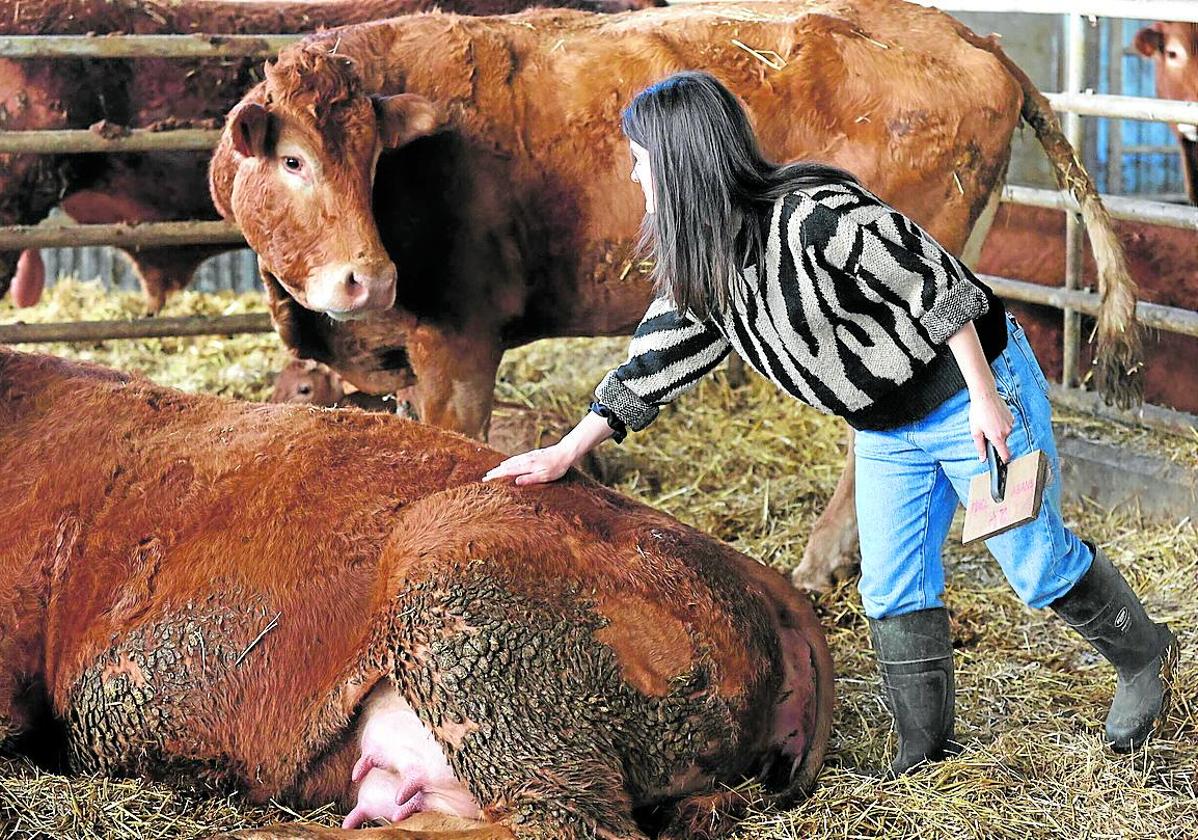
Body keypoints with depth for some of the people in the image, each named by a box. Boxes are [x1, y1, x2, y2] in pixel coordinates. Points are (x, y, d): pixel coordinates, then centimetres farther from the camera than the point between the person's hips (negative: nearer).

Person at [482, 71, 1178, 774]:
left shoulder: (817, 217, -31)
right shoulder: (702, 260, -4)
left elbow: (940, 286, -25)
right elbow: (659, 356, 4)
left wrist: (986, 399, -22)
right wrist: (568, 451, 3)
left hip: (971, 393, -8)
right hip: (887, 430, 8)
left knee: (1036, 561, 4)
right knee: (893, 591, 8)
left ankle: (1145, 657, 29)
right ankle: (925, 756, 20)